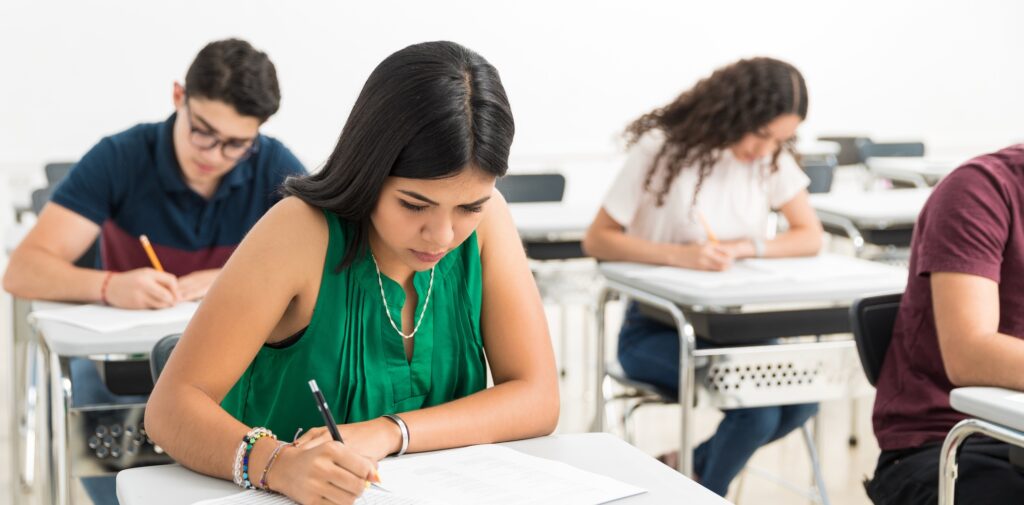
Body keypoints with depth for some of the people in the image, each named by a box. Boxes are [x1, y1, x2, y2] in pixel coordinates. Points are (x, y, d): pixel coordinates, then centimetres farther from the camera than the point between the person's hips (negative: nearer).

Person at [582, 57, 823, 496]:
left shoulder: (772, 158, 0)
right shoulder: (662, 148, -13)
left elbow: (809, 237, -1)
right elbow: (597, 240, -12)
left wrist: (744, 247, -19)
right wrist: (679, 254, -28)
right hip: (656, 328, -5)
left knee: (801, 399, -18)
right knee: (757, 405, -26)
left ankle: (692, 467, 7)